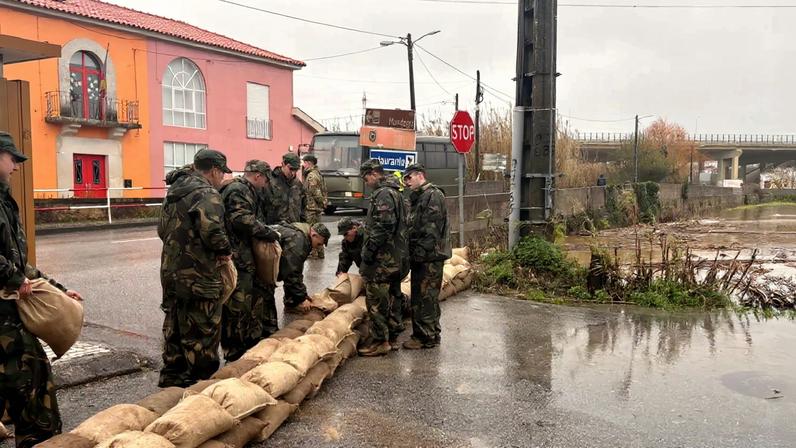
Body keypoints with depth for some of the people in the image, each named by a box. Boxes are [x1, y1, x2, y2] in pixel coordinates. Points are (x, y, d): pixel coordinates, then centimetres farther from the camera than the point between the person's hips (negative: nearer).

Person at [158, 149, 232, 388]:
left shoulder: (175, 190, 14)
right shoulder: (207, 194, -15)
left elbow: (162, 229, 20)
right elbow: (212, 231, -29)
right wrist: (225, 250, -12)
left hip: (171, 272, 9)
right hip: (199, 278, -9)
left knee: (175, 330, 20)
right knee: (202, 334, 2)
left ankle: (172, 378, 32)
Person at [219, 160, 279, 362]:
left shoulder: (244, 189, 19)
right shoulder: (238, 189, -14)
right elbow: (244, 221, -25)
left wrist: (265, 232, 8)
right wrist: (269, 233, -16)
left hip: (244, 256, 11)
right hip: (236, 257, -11)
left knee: (254, 297, 21)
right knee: (237, 304, -3)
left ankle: (253, 338, 34)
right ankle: (233, 351, 6)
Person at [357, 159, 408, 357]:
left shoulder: (383, 194, -15)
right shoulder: (395, 192, 18)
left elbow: (383, 227, -23)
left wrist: (369, 250, -19)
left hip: (382, 257, -10)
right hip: (396, 256, 11)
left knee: (377, 300, -5)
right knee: (392, 298, 15)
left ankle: (380, 341, 0)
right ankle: (392, 337, 23)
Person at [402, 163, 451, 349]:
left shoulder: (433, 195, -12)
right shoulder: (418, 197, 20)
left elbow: (431, 230, -20)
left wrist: (419, 253, -21)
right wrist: (412, 254, 15)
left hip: (430, 257, -10)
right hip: (422, 257, 10)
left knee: (424, 297, -6)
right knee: (428, 297, 16)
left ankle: (425, 337, 2)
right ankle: (432, 334, 26)